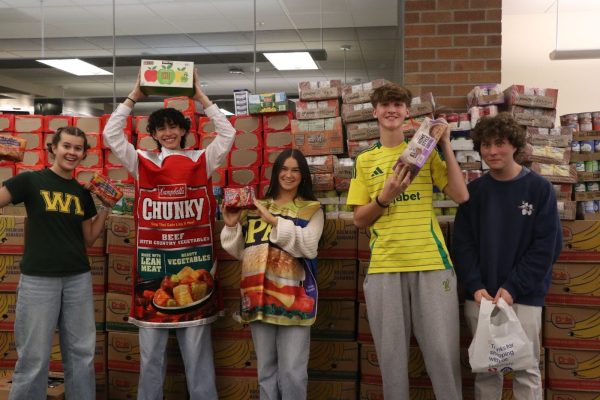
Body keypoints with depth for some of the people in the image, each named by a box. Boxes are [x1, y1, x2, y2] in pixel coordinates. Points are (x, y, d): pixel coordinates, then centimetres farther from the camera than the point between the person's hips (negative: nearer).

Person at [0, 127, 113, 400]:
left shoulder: (82, 193, 10)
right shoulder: (31, 180, -3)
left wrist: (106, 207, 3)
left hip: (78, 278, 5)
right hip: (38, 278, -4)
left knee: (82, 352, 10)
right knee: (34, 357, 2)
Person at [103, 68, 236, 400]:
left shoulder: (201, 161, 5)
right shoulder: (142, 164, 7)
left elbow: (228, 133, 0)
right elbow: (111, 135, 3)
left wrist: (201, 98, 2)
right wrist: (133, 98, 5)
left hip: (193, 260, -1)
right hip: (153, 261, 1)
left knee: (197, 348, 9)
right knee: (150, 351, 11)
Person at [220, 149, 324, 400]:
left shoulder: (312, 209, 6)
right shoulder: (256, 207, 14)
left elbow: (309, 246, -11)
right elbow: (240, 252, 14)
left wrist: (274, 220, -16)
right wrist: (232, 226, -2)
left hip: (293, 296, -3)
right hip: (259, 294, 3)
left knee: (292, 372, -4)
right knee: (266, 370, 11)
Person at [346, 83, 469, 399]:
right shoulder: (365, 160, 10)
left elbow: (461, 196, -1)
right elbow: (360, 220, 7)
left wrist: (445, 146, -4)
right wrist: (385, 196, -11)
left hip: (431, 262, -1)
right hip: (384, 266, 1)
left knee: (442, 351, 1)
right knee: (391, 353, 5)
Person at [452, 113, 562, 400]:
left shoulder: (540, 189, -2)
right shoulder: (474, 190, 6)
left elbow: (546, 246, -6)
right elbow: (462, 243, 3)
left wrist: (512, 288, -14)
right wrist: (475, 287, -11)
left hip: (524, 296, -2)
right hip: (480, 296, 2)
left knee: (526, 370, 4)